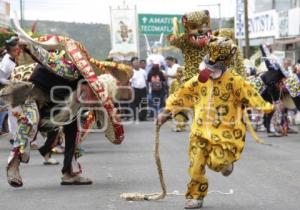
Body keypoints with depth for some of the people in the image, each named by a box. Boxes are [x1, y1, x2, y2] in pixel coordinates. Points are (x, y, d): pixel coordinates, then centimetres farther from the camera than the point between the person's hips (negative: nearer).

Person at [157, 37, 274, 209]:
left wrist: (267, 107, -32)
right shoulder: (200, 79, 2)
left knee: (217, 162, -13)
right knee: (196, 166, -1)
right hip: (202, 131, 4)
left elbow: (250, 95, -18)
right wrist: (167, 112, 7)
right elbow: (182, 94, 9)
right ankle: (196, 196, 17)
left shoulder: (235, 81, -12)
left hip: (224, 132, -4)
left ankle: (227, 161, 23)